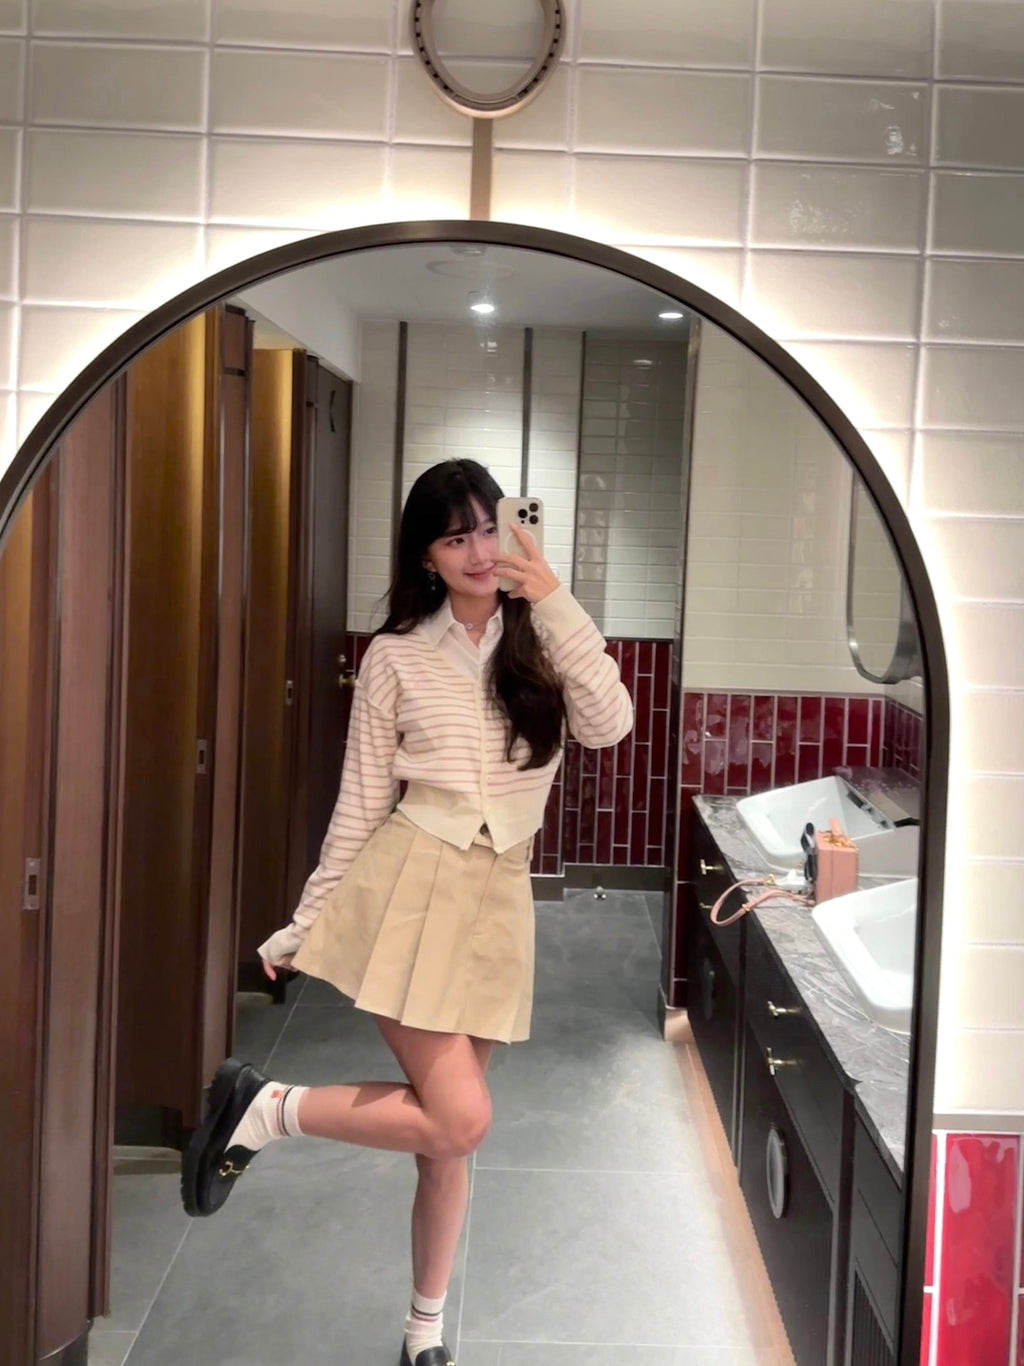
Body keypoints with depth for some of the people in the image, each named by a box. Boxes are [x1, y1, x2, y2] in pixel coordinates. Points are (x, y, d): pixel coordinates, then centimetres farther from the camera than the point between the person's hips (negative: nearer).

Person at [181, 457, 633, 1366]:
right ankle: (265, 1108, 6)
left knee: (448, 1134, 10)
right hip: (409, 885, -3)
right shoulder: (397, 655, 0)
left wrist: (555, 602, -13)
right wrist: (305, 924, 6)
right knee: (458, 1121, -14)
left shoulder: (542, 641, 7)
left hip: (499, 900, 3)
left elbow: (609, 725, -12)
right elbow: (361, 804, 4)